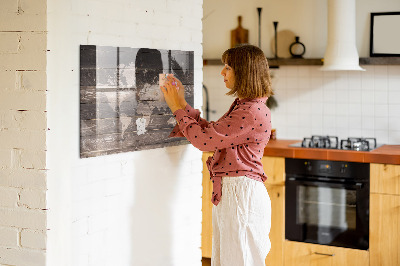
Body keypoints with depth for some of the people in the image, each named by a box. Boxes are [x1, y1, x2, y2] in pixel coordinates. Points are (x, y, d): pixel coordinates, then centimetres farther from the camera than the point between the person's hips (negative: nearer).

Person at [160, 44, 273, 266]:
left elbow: (204, 139, -19)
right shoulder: (242, 106, 14)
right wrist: (182, 104, 14)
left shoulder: (253, 112, -19)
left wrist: (177, 108, -7)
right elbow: (210, 132, 17)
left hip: (242, 194, -10)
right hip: (228, 192, 10)